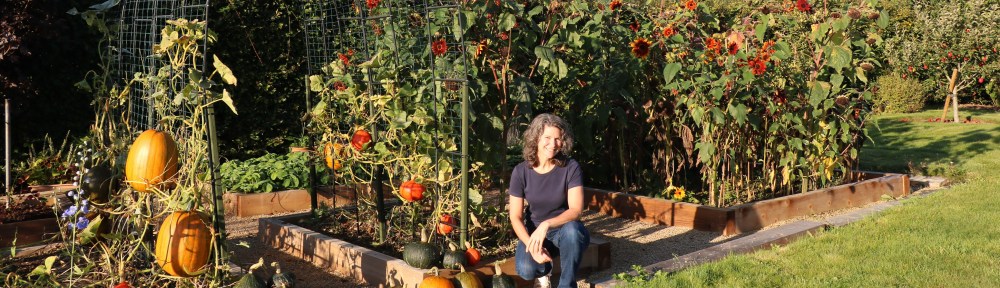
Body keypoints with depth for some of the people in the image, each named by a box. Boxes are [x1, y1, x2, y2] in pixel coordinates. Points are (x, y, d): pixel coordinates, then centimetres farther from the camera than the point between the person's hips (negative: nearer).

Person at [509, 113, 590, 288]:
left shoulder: (571, 168, -16)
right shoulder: (521, 172, -13)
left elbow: (576, 210, -24)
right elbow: (515, 217, -11)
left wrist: (546, 225, -41)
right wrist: (531, 245, -28)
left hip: (564, 230, -1)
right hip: (534, 231, 1)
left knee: (572, 228, -38)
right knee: (526, 271, -29)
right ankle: (544, 269, 10)